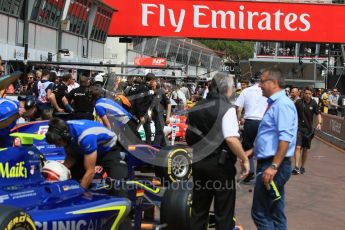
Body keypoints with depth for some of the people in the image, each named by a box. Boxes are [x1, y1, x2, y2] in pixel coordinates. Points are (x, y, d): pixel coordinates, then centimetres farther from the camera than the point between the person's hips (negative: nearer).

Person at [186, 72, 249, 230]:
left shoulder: (197, 107, 9)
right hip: (220, 164, -7)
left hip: (198, 162, 7)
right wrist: (244, 159, -14)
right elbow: (231, 139, -24)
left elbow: (189, 136, 16)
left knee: (198, 209, 14)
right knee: (223, 211, 4)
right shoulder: (226, 108, -13)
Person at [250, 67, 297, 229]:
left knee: (260, 213, -8)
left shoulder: (282, 104, -15)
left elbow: (285, 138, -24)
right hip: (268, 163, 10)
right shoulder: (274, 104, 17)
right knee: (275, 214, 15)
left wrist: (274, 166, -28)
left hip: (273, 166, -10)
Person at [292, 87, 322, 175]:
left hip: (308, 129, 2)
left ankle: (302, 166, 26)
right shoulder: (298, 102, -5)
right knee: (298, 147, -14)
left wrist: (319, 123, -16)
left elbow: (318, 114, 0)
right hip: (298, 128, -2)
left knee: (305, 149, 11)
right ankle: (296, 167, -18)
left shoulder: (313, 104, -2)